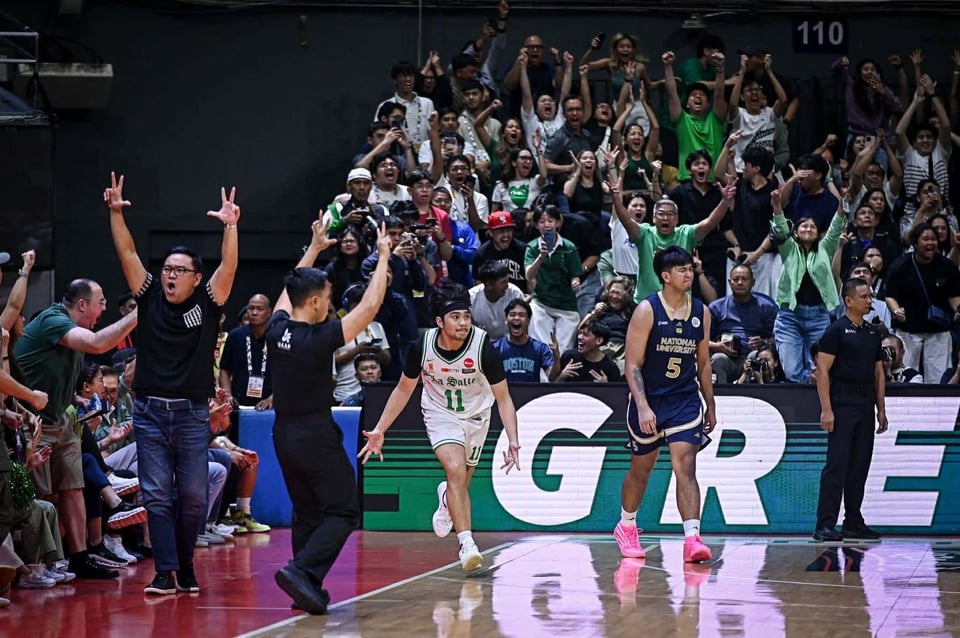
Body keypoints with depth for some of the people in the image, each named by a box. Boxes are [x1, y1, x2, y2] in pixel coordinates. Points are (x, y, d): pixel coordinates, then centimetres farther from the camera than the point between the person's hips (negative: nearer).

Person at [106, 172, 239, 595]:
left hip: (192, 414, -1)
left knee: (193, 497, 2)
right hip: (149, 413, 1)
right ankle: (165, 573, -4)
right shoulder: (150, 299, 5)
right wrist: (115, 213, -11)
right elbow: (128, 254, 0)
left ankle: (185, 567, 16)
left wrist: (230, 226, -26)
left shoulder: (207, 304, 1)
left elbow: (228, 266, -12)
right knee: (157, 496, -3)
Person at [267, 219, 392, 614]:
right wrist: (383, 257, -6)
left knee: (306, 514, 16)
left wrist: (313, 249, 29)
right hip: (317, 436, -7)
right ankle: (301, 571, -18)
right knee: (343, 512, 0)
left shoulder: (276, 330, -2)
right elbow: (370, 305, -16)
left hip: (284, 435, 7)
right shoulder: (320, 338, -19)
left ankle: (308, 589, 14)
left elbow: (289, 292, 19)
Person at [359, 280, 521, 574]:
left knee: (460, 484, 11)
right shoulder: (423, 345, -22)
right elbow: (404, 389, -4)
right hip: (440, 414, -1)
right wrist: (379, 430, -7)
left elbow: (503, 398, -18)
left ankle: (446, 499, 49)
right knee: (455, 470, -25)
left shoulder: (483, 347, -26)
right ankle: (467, 544, -27)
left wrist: (513, 442, -29)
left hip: (475, 415, 1)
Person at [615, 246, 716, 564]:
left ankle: (692, 538, -21)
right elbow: (633, 365, -13)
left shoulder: (701, 313, 2)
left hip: (685, 400, 2)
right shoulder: (647, 311, -12)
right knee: (641, 467, 14)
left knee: (685, 466, -13)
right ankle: (626, 527, 36)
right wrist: (642, 407, -23)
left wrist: (711, 406, 15)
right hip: (649, 400, -2)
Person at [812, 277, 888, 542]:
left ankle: (853, 523, 15)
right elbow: (822, 371, -10)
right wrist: (826, 409, -16)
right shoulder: (836, 331, -6)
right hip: (842, 407, -7)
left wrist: (881, 409, 15)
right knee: (837, 465, -9)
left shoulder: (872, 333, 16)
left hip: (866, 408, 7)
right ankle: (825, 525, -9)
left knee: (860, 467, 9)